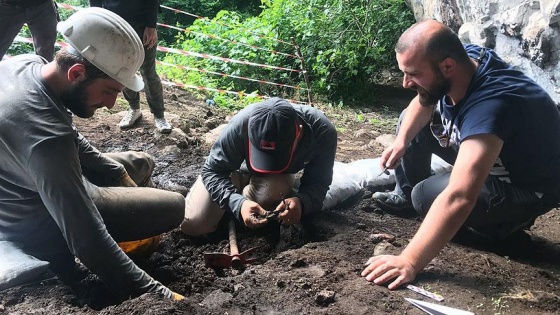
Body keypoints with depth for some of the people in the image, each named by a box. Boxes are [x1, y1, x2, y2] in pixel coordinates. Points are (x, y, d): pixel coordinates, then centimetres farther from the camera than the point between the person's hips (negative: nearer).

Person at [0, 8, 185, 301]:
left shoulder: (24, 63, -12)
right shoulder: (46, 137, -39)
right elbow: (88, 242, -38)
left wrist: (118, 173, 4)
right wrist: (159, 295, -35)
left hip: (26, 188, 9)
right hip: (39, 224, -8)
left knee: (141, 163, 17)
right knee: (176, 206, -10)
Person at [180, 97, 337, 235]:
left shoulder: (323, 132, -37)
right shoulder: (241, 125, -39)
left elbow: (318, 184, -27)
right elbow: (213, 171, -28)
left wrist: (301, 202, -51)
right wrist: (239, 203, -47)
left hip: (281, 177, 1)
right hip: (240, 167, 0)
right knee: (192, 225, -13)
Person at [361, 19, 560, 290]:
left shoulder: (489, 105, -41)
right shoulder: (464, 56, -17)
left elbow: (459, 198, -50)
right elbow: (424, 102, 4)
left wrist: (409, 261, -51)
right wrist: (402, 140, -14)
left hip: (527, 186, -8)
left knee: (427, 195, -26)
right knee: (411, 121, 3)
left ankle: (505, 221, -1)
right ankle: (404, 195, 21)